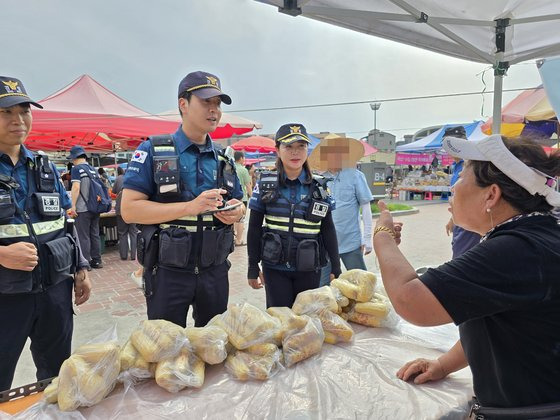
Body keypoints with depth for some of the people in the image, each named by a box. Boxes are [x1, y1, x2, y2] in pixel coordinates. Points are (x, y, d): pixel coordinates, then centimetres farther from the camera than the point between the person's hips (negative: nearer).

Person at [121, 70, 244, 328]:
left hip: (215, 271, 5)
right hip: (168, 272, -4)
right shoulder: (153, 151, -6)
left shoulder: (223, 159, 9)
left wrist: (236, 212, -8)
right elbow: (129, 210, -13)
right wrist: (190, 206, -23)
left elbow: (238, 205, 17)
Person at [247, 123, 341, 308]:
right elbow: (254, 228, 1)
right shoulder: (265, 184, -3)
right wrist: (253, 267, 1)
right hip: (275, 267, -1)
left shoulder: (319, 186, 0)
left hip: (309, 269, 1)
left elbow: (328, 229, 4)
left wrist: (336, 267, 3)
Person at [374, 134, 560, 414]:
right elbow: (487, 316, 13)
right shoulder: (536, 235, 5)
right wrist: (444, 364, 8)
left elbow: (408, 300, -32)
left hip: (529, 409, -9)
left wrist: (383, 237, -14)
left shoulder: (519, 252, -29)